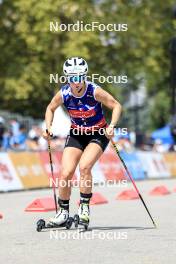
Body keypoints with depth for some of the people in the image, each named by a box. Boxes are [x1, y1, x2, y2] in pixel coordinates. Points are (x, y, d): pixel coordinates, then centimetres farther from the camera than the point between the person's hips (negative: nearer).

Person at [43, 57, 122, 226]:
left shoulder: (95, 91, -23)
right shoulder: (63, 94, -14)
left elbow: (116, 106, -14)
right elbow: (51, 108, 6)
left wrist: (111, 126, -28)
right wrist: (48, 127, -9)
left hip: (98, 134, -3)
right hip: (76, 134, 3)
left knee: (84, 167, -26)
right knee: (66, 173, -10)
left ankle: (84, 206, -9)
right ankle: (63, 212, 8)